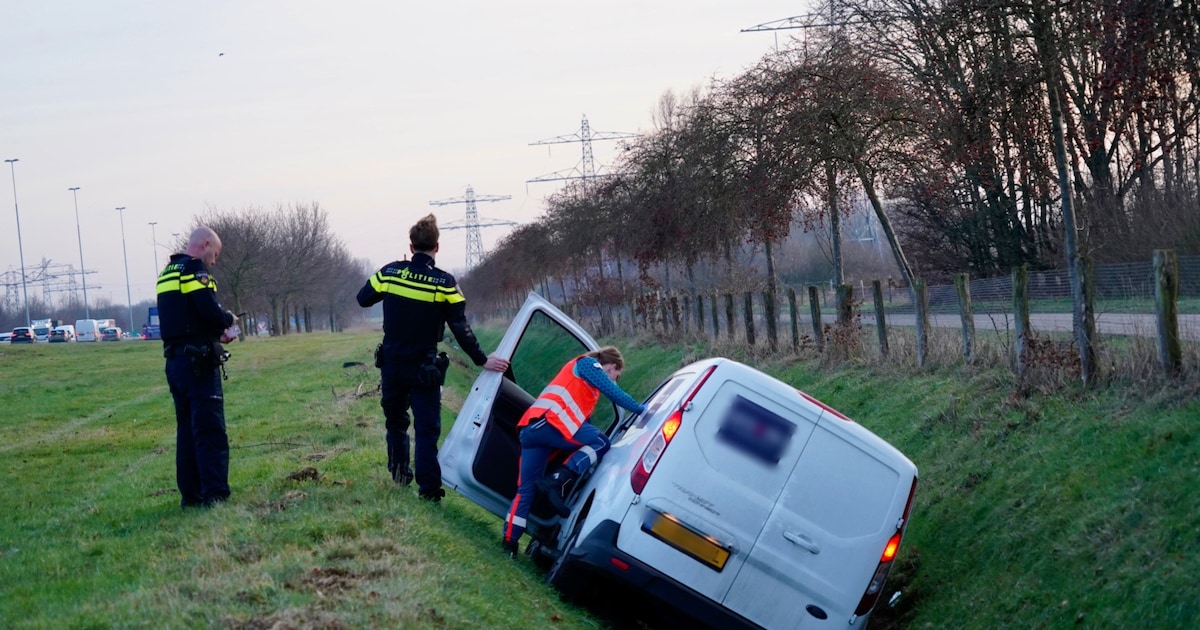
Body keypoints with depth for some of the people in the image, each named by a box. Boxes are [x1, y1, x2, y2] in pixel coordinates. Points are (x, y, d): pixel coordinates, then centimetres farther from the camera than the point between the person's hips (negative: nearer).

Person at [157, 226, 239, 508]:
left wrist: (216, 334, 18)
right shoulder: (195, 269, -10)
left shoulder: (167, 273, 19)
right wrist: (228, 319, -2)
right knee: (211, 431, -8)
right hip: (198, 362, -9)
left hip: (175, 360, 9)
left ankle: (190, 495, 14)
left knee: (187, 429, 13)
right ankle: (215, 495, -11)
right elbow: (210, 311, -22)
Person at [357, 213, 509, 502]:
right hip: (424, 368, -3)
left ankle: (399, 470, 28)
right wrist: (482, 360, -6)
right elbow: (461, 329, -13)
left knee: (395, 418, 24)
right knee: (427, 428, 0)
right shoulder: (445, 283, -12)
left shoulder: (390, 272, -6)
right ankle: (428, 488, -9)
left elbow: (363, 299, 8)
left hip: (392, 364, 3)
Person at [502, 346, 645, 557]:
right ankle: (558, 481, -14)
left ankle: (509, 541, 4)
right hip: (550, 422, -9)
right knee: (600, 442, 0)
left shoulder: (581, 372, 37)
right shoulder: (588, 364, 11)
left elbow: (579, 414, 36)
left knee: (526, 488, 10)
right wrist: (640, 409, 5)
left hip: (530, 427, 9)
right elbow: (613, 392, -2)